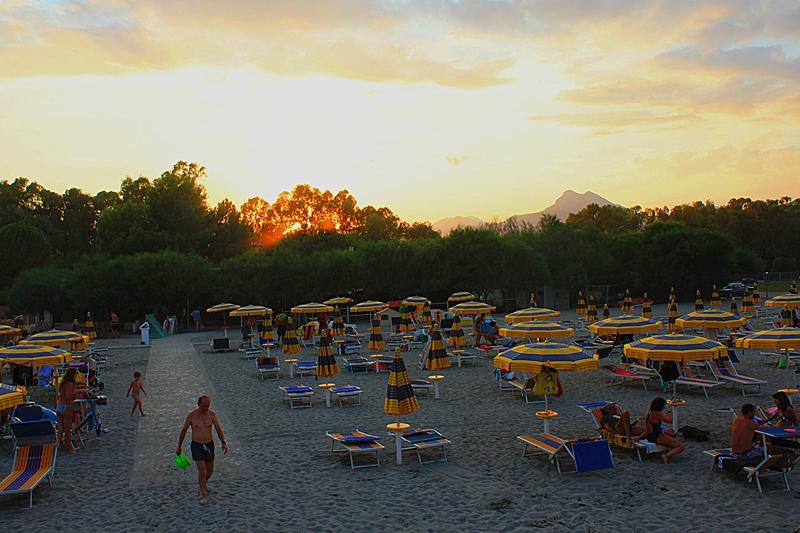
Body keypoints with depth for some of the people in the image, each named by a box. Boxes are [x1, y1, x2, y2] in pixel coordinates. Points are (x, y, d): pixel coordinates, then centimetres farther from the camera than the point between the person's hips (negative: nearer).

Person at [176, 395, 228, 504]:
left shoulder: (212, 414, -6)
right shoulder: (191, 415, -12)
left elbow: (219, 429, -7)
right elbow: (183, 430, 1)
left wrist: (224, 443, -20)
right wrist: (179, 447, 7)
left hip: (209, 445, 3)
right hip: (196, 446, -3)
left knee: (210, 470, 13)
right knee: (202, 469, -15)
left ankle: (203, 482, 46)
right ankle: (204, 495, 1)